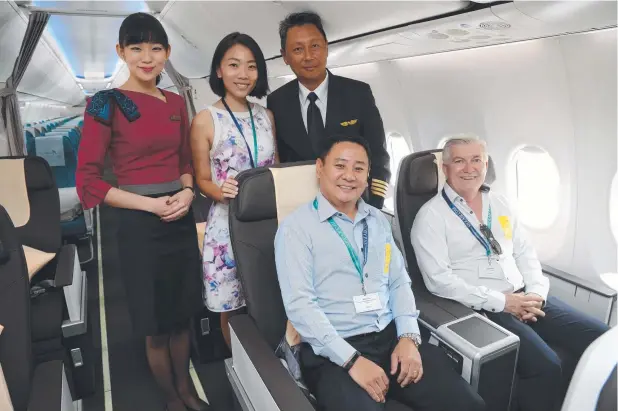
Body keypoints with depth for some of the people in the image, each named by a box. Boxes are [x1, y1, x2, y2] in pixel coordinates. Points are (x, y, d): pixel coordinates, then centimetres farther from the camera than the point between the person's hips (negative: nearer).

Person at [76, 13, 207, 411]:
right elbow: (88, 180, -9)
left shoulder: (176, 102, 7)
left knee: (182, 316, 18)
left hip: (182, 219, 5)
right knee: (156, 326, 11)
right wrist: (150, 204, -17)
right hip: (140, 224, -4)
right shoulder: (106, 103, -8)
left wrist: (187, 192, -5)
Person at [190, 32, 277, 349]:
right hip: (228, 226, -3)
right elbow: (202, 179, -3)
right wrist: (221, 192, -24)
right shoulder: (205, 120, -6)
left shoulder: (267, 116, 6)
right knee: (232, 309, 10)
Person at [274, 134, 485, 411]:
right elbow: (299, 304, -13)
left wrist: (409, 337, -3)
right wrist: (351, 359, -18)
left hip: (392, 337, 5)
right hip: (332, 352, -5)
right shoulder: (296, 227, -6)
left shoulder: (378, 220, 13)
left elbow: (400, 283, 12)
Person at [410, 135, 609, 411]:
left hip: (525, 298, 7)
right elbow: (439, 279, -16)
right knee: (546, 366, -24)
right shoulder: (432, 215, -8)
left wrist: (536, 293, -3)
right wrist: (500, 302, -16)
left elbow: (525, 252, 16)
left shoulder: (499, 203, 14)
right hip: (481, 309, -7)